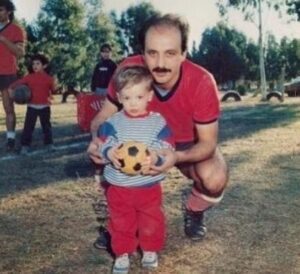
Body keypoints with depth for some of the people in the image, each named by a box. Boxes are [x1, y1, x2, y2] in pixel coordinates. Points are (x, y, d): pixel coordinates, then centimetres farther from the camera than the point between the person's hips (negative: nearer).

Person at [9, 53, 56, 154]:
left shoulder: (49, 78, -1)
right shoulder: (29, 77, 0)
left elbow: (53, 90, 1)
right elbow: (18, 82, 3)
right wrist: (11, 88, -11)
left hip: (45, 107, 0)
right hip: (32, 106, 0)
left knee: (46, 126, 10)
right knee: (28, 126, -1)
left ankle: (49, 144, 23)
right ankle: (25, 145, 4)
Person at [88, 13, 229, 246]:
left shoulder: (202, 82, -32)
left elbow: (208, 142, -25)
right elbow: (105, 115, -15)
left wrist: (177, 157, -46)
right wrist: (97, 140, -39)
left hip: (189, 145, -1)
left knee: (215, 179, -30)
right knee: (106, 157, -25)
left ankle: (194, 213, 8)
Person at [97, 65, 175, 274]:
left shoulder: (158, 122, -6)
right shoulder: (113, 122, -4)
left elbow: (168, 150, -8)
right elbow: (103, 143, -7)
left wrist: (156, 158, -30)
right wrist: (109, 153, -30)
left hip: (149, 185, 0)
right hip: (119, 186, 1)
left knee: (151, 222, 13)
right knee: (121, 223, 12)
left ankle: (150, 250, 35)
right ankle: (122, 254, 29)